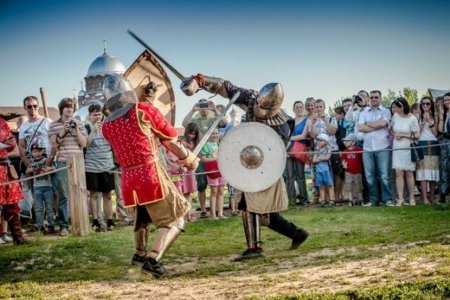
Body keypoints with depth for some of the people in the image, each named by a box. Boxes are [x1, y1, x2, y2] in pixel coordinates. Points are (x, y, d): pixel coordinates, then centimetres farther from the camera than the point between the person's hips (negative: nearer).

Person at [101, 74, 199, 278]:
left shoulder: (106, 126, 7)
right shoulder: (145, 110, -3)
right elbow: (171, 138, 4)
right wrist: (190, 159, 17)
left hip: (128, 180, 6)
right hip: (152, 174, -5)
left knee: (142, 216, 32)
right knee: (175, 219, 3)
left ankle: (140, 254, 46)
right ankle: (153, 260, -13)